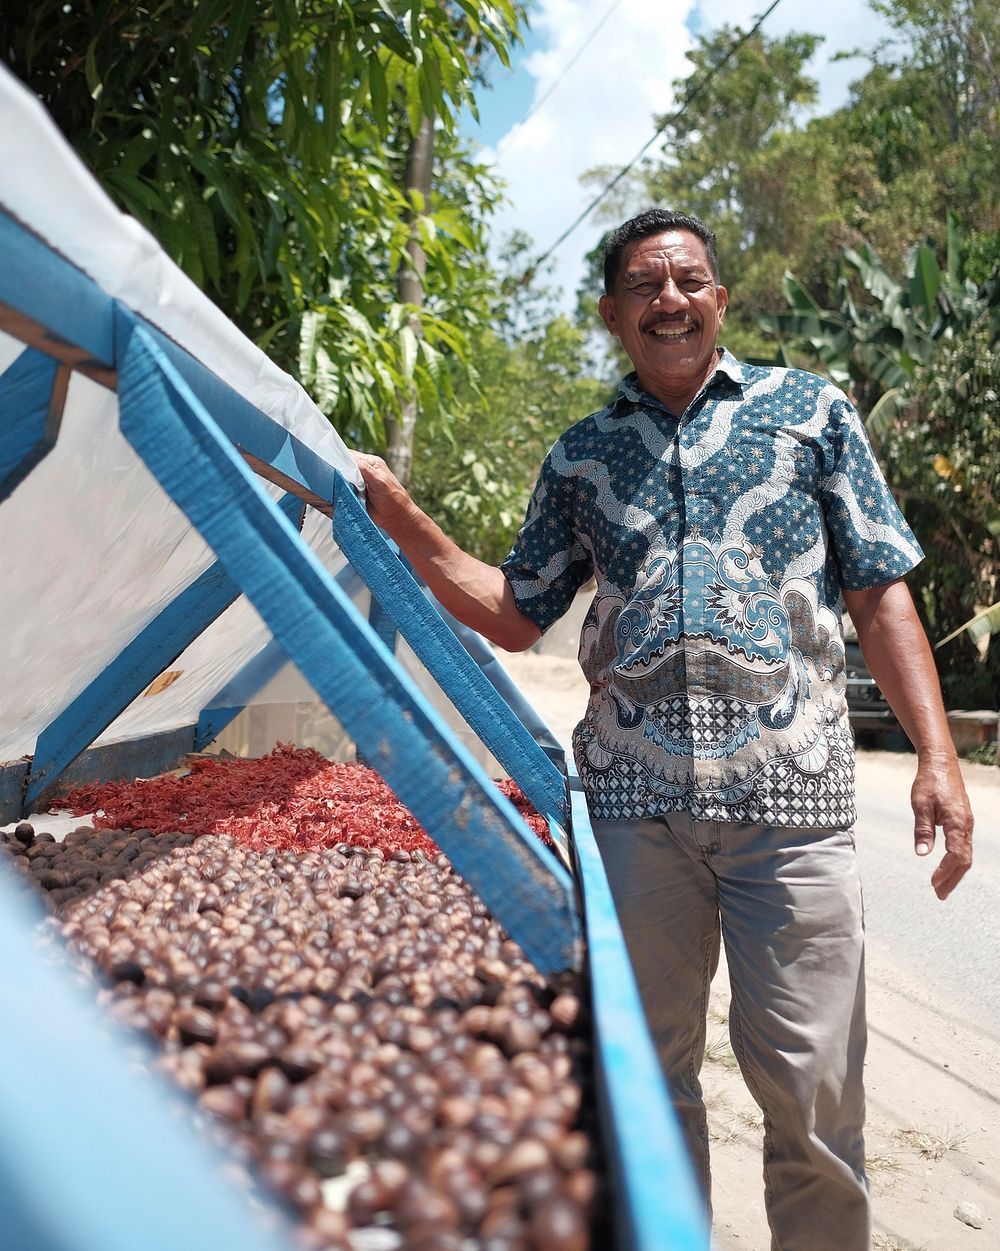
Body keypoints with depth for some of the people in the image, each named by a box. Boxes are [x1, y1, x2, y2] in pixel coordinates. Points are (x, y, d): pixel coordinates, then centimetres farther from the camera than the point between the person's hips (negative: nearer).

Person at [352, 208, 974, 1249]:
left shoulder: (812, 409, 9)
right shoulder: (580, 456, 14)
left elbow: (881, 595, 6)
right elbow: (515, 615, 15)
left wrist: (936, 755, -4)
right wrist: (400, 518, 7)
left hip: (790, 793, -2)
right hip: (632, 796, 2)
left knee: (810, 1088, 1)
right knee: (649, 1071, 13)